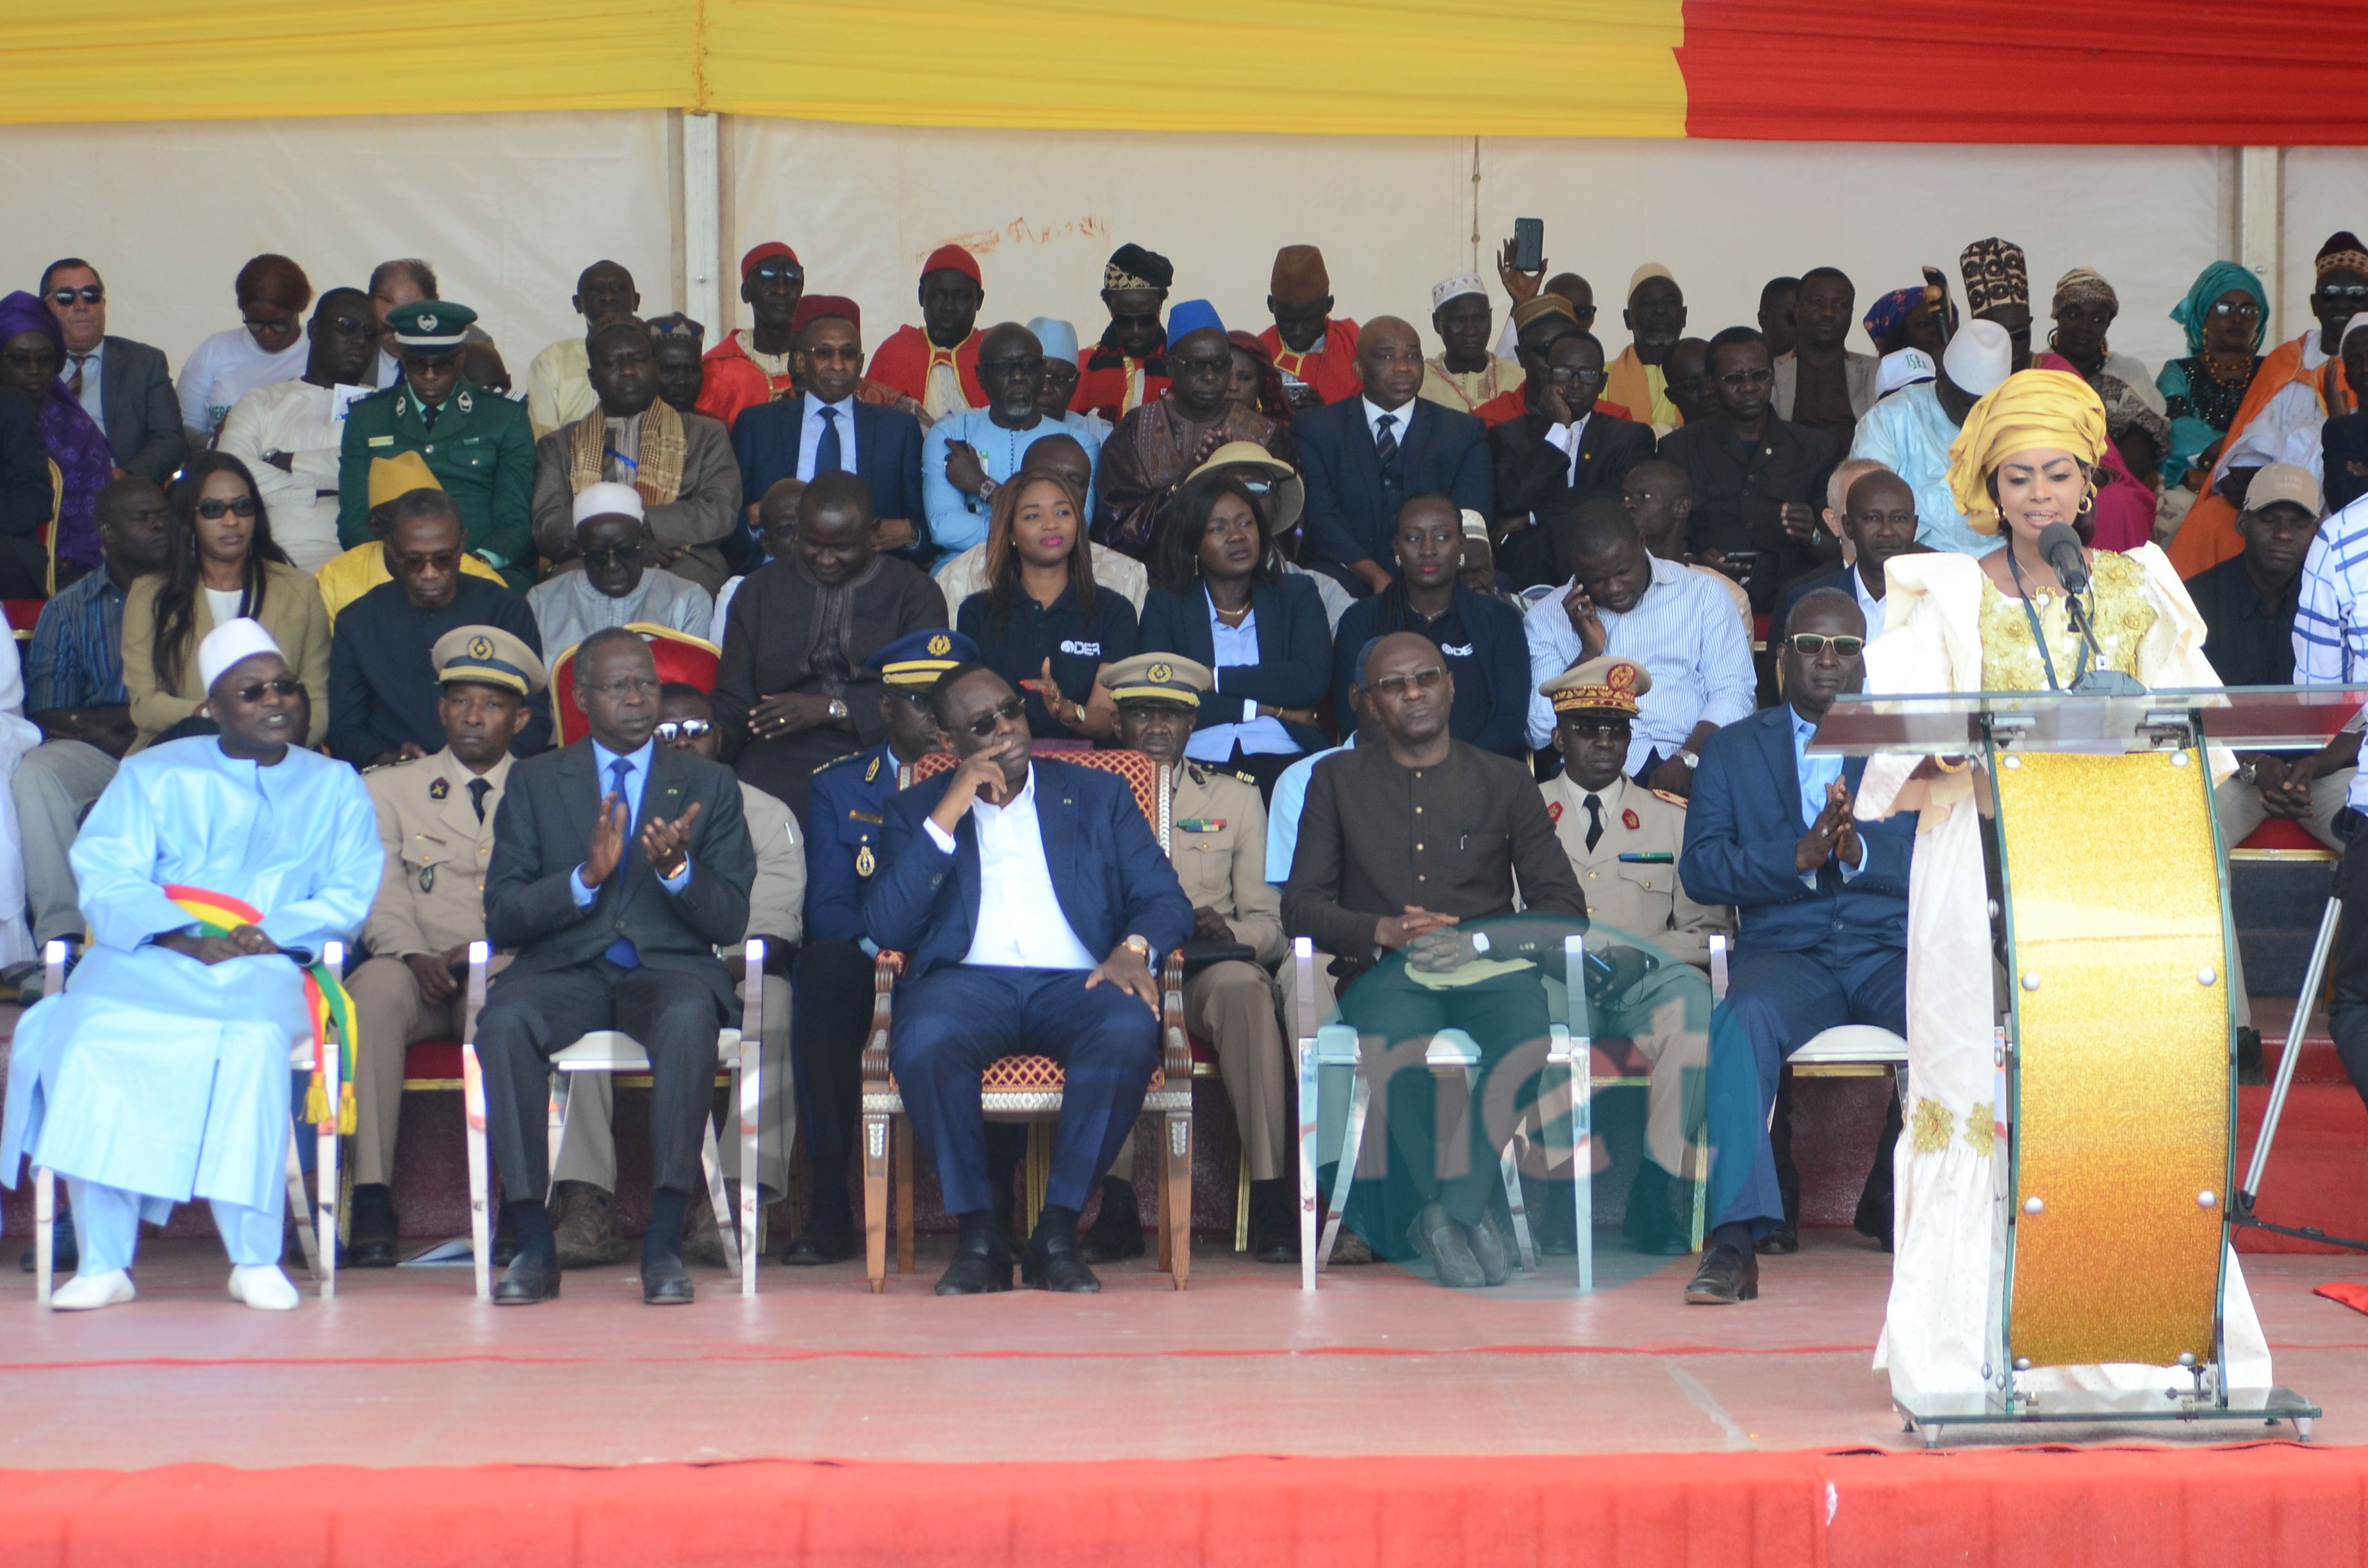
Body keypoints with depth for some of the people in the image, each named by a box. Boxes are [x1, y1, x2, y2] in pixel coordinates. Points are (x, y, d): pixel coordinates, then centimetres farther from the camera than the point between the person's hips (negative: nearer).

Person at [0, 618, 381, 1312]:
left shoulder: (333, 786, 18)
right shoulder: (155, 774, 16)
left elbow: (350, 891, 5)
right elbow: (105, 878, 3)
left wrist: (269, 936, -13)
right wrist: (182, 937, -15)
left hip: (265, 967, -1)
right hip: (149, 959, 1)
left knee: (255, 1039, -35)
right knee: (96, 1034, -31)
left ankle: (256, 1261, -28)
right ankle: (103, 1263, -26)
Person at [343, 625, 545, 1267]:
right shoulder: (388, 788, 20)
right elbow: (381, 892, 5)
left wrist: (487, 951, -15)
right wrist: (416, 957, -16)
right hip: (417, 970, 1)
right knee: (372, 991, -34)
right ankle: (370, 1198, -38)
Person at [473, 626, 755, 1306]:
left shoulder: (708, 785, 14)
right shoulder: (535, 783, 14)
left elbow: (731, 920, 5)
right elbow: (501, 917, 4)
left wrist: (677, 868, -15)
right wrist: (586, 877, -12)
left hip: (668, 967, -1)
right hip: (565, 969, 1)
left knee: (688, 1018, -37)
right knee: (504, 1020, -34)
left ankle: (664, 1243, -35)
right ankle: (534, 1243, -28)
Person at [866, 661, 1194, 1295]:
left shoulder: (1099, 796, 21)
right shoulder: (917, 811, 18)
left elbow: (1165, 898, 12)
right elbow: (886, 928, 3)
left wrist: (1134, 949, -12)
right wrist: (949, 813, -3)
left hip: (1075, 982, 1)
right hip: (968, 981, 0)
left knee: (1131, 1030, -35)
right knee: (923, 1039, -36)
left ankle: (1058, 1230, -25)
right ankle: (977, 1233, -22)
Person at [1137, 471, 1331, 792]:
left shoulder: (1296, 595, 19)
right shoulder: (1164, 605, 16)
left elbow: (1313, 679, 0)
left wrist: (1212, 679, -4)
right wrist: (1264, 708, -3)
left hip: (1281, 758, 1)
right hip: (1199, 761, -1)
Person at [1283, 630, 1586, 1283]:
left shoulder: (1505, 780, 19)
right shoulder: (1338, 780, 18)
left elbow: (1564, 906, 10)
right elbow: (1301, 907, 10)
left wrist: (1476, 941, -8)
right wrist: (1383, 931, -9)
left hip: (1487, 966, 1)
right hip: (1384, 969, -1)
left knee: (1528, 1030, -36)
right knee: (1396, 1039, -37)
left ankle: (1453, 1208, -19)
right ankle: (1467, 1212, -18)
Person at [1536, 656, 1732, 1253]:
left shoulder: (1674, 818, 18)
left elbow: (1711, 929, 11)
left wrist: (1643, 958, -9)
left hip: (1647, 985, 1)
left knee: (1695, 1012, -35)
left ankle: (1663, 1198, -30)